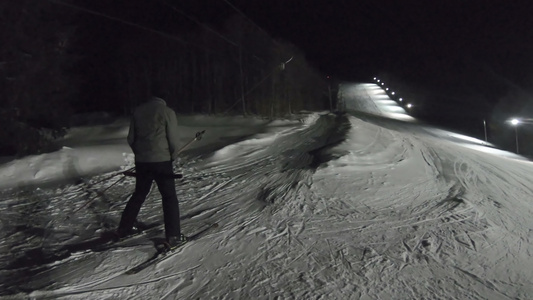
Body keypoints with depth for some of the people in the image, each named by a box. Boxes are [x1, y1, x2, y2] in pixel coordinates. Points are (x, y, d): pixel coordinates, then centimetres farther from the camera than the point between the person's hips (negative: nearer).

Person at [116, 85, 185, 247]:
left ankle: (124, 228, 28)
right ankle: (173, 236, 4)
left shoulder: (138, 111, 5)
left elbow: (131, 138, 9)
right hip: (161, 161, -5)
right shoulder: (167, 112, -9)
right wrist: (173, 156, 8)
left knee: (139, 194, 21)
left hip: (141, 161, 5)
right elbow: (173, 139, -8)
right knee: (169, 197, 5)